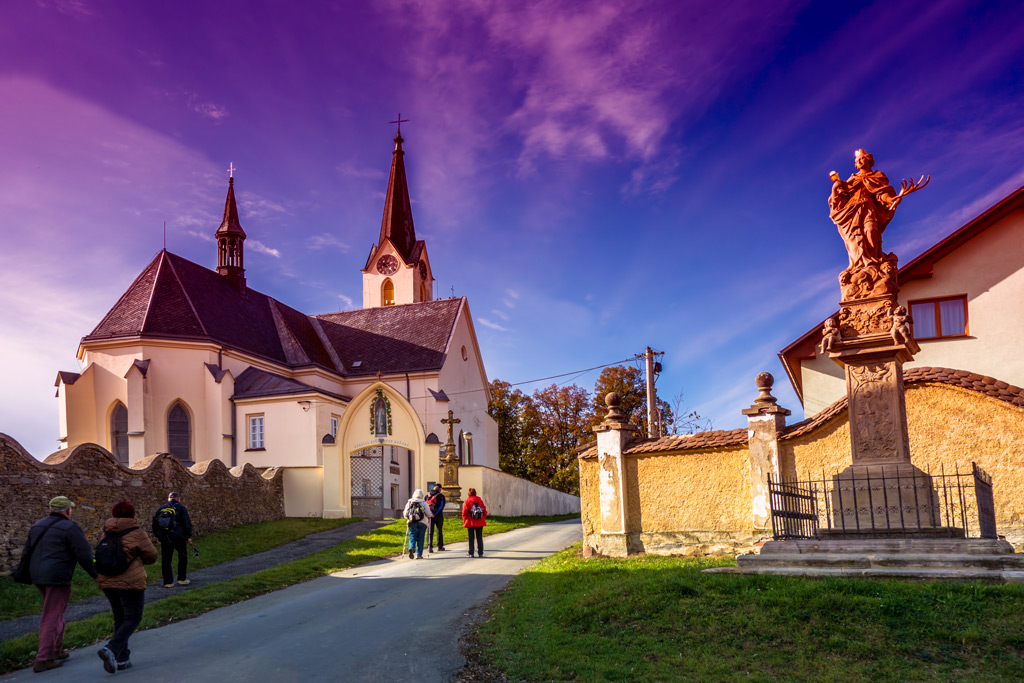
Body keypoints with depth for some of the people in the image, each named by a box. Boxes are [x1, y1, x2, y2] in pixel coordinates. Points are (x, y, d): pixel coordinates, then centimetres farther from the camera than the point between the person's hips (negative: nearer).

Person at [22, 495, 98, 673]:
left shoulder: (37, 526, 14)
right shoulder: (70, 528, -9)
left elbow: (27, 552, 22)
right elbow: (85, 556, -12)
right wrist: (98, 576, -4)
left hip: (37, 576, 8)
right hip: (57, 578, -8)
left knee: (55, 613, 22)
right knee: (51, 618, -3)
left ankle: (56, 650, 26)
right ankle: (43, 660, -1)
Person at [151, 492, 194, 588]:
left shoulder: (161, 508, 12)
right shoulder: (181, 508, 1)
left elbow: (154, 522, 14)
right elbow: (186, 523, -6)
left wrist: (157, 535, 22)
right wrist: (188, 536, -1)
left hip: (164, 538, 3)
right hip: (178, 537, -3)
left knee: (166, 559, 8)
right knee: (182, 557, 13)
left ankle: (168, 582, 7)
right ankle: (182, 579, 14)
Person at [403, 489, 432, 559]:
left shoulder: (409, 503, 10)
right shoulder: (424, 503, 4)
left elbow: (405, 515, 9)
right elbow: (429, 514, -2)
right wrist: (428, 517, 20)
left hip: (411, 523, 1)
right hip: (422, 523, -1)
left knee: (412, 537, 5)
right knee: (420, 538, 6)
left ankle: (411, 548, -23)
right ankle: (419, 554, 6)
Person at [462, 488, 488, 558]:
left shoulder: (467, 501, -5)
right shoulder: (480, 501, 4)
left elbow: (464, 513, -6)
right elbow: (485, 511, 4)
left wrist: (464, 521, 5)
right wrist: (483, 519, 13)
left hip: (470, 523, -2)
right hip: (480, 523, 2)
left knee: (471, 538, 4)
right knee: (479, 538, 8)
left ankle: (471, 553, 3)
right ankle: (480, 553, 7)